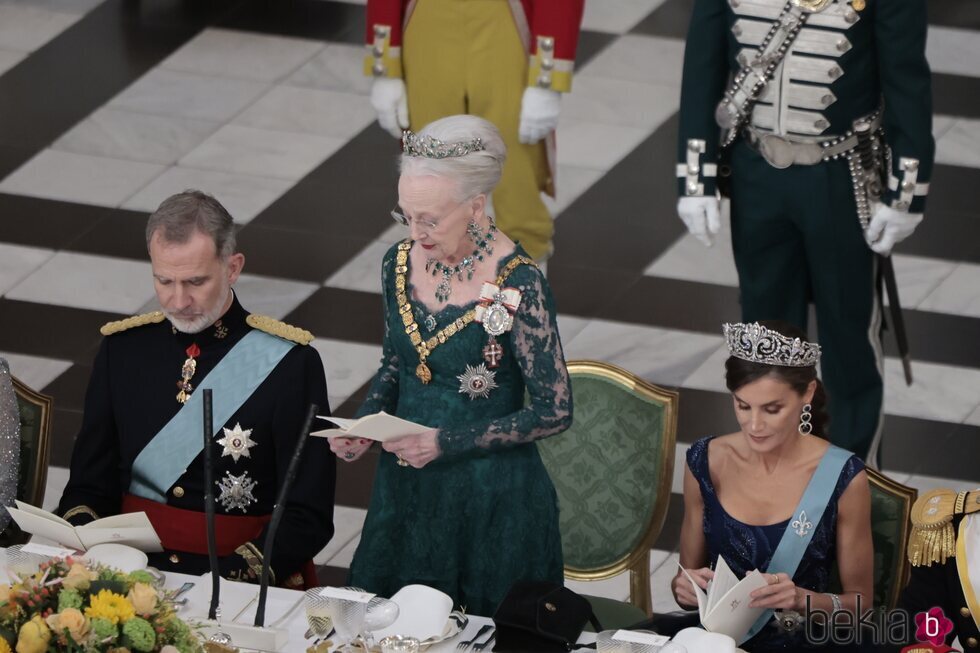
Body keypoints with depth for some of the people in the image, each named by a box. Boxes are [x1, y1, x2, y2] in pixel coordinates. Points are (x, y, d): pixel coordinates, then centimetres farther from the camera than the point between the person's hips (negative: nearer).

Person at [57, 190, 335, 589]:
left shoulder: (290, 362, -5)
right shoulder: (122, 349, 7)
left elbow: (309, 518, -5)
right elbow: (89, 486, 12)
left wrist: (225, 580, -19)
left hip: (245, 579, -3)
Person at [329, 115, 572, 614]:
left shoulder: (517, 286, -21)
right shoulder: (400, 263, -3)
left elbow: (555, 411, -15)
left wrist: (448, 442, -20)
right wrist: (364, 424, -5)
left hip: (492, 499, -5)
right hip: (406, 488, 6)